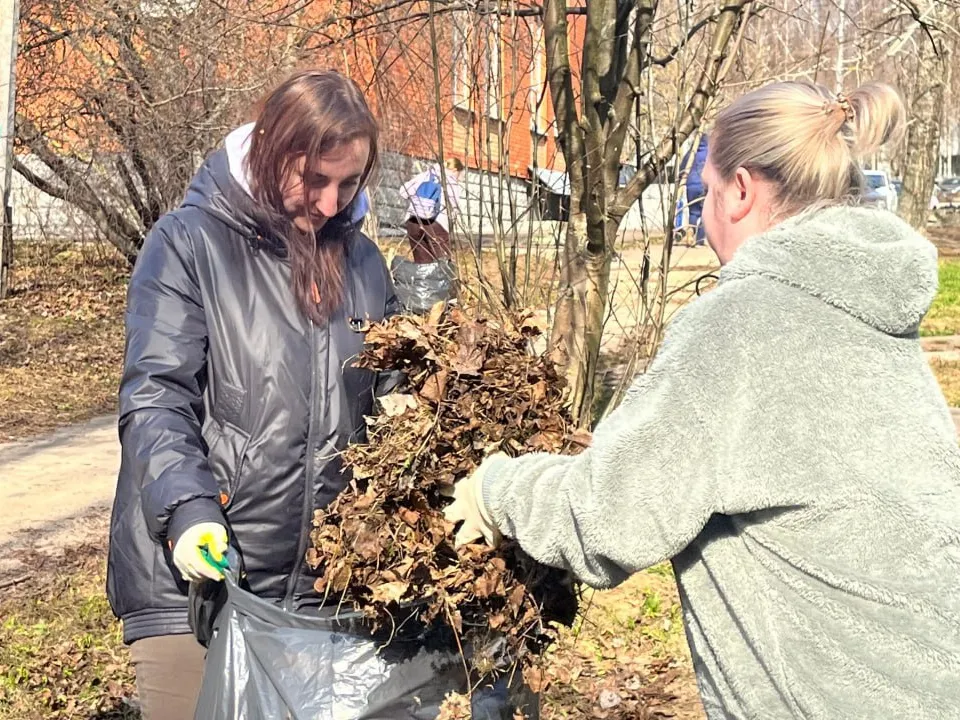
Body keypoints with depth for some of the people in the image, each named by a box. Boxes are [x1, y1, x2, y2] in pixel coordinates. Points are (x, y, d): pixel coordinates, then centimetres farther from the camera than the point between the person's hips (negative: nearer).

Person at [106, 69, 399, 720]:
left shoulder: (361, 260, 10)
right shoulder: (188, 243, -6)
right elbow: (156, 395, -12)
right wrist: (187, 508, -26)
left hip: (326, 575, 5)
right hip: (196, 574, -4)